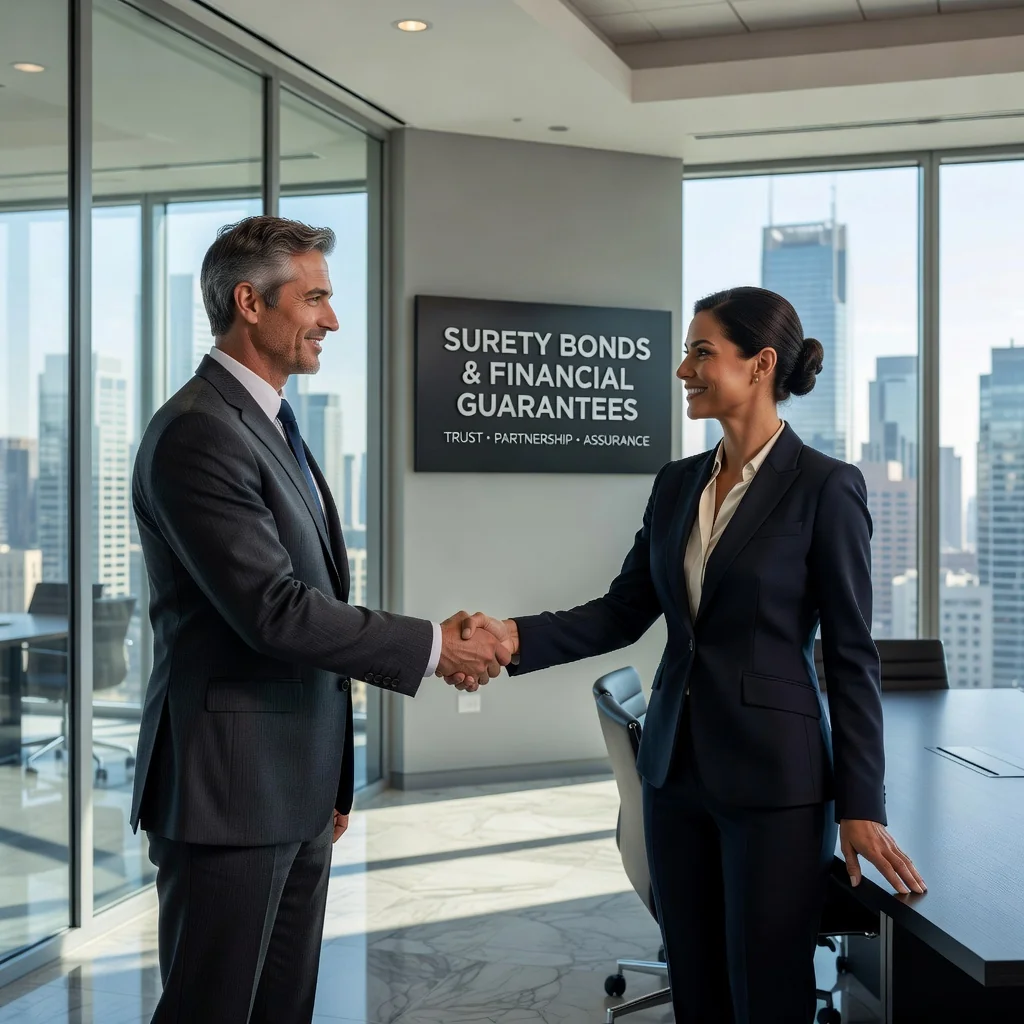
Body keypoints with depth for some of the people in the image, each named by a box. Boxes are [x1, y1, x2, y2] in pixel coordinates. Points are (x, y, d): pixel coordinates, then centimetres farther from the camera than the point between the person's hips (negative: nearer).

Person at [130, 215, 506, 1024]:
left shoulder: (273, 426, 14)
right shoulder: (198, 433, -16)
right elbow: (274, 612, -23)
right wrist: (435, 646, -15)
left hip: (298, 790, 9)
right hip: (230, 788, -9)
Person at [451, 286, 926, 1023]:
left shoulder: (824, 486, -10)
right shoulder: (677, 484, 8)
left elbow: (852, 654, -9)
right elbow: (622, 612, 7)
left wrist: (861, 803, -9)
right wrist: (518, 637, -9)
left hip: (773, 776, -6)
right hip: (676, 766, 6)